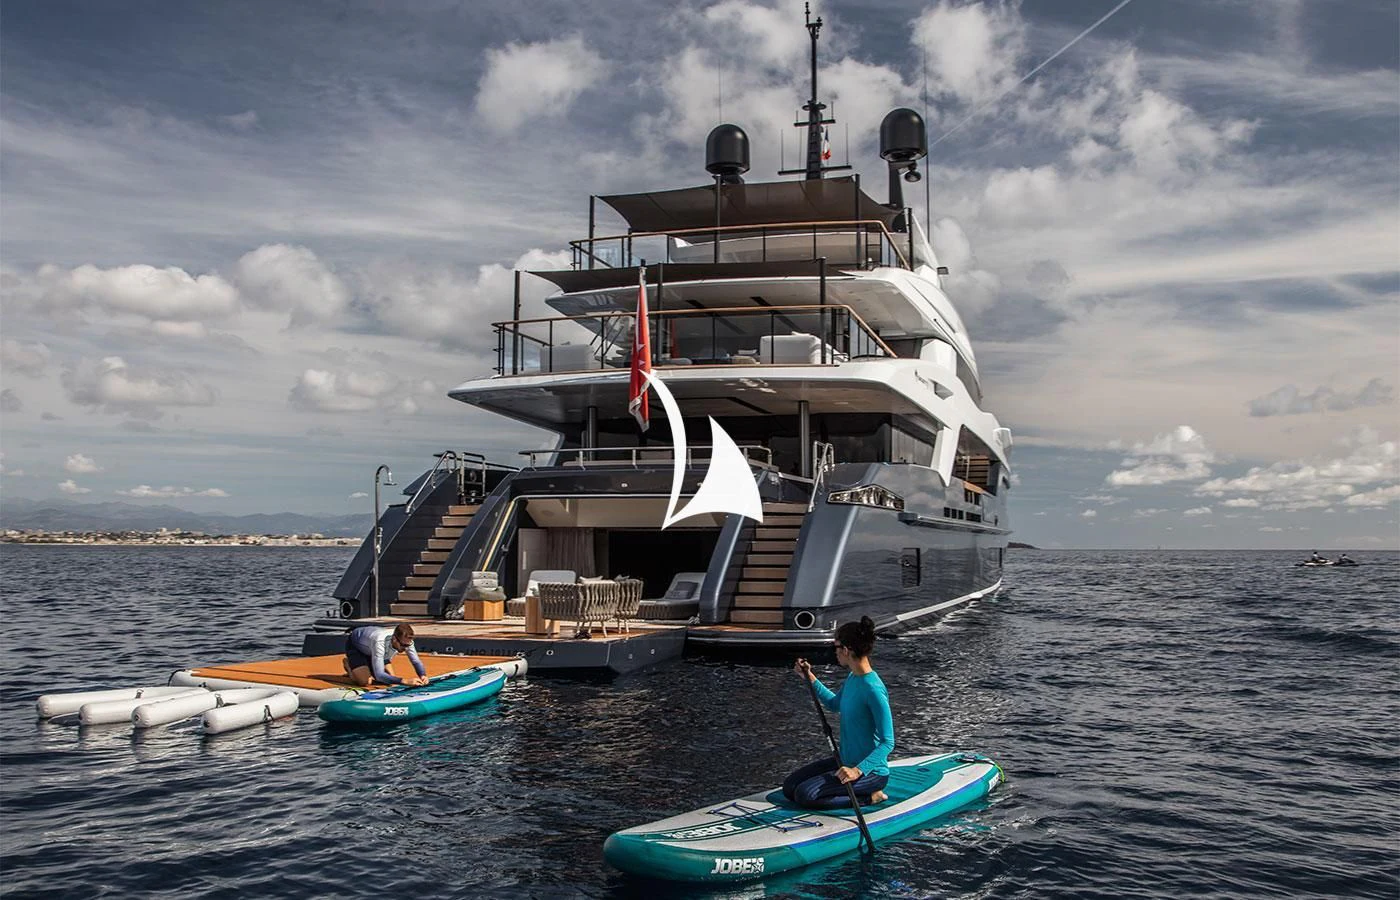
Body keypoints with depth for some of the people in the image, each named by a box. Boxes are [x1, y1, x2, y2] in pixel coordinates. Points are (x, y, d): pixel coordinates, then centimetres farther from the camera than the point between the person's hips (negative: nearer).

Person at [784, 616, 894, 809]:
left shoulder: (873, 690, -25)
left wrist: (858, 770, -34)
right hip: (846, 761, 9)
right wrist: (810, 678, 14)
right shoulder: (852, 678, 3)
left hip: (871, 771, -9)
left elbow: (887, 742, -24)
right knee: (789, 787, 6)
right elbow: (834, 705, 24)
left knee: (805, 795, -21)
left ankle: (870, 796, -6)